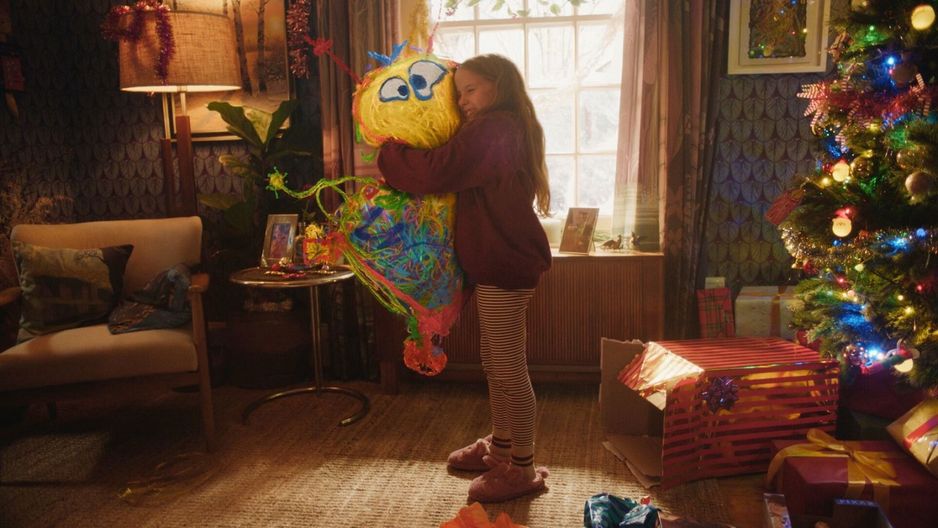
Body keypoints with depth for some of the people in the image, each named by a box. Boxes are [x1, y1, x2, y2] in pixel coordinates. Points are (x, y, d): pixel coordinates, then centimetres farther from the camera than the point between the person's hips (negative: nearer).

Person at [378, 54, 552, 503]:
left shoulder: (493, 130, -16)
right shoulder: (507, 128, 17)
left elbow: (435, 172, -24)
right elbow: (454, 170, 22)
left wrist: (387, 154, -8)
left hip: (504, 264, -11)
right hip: (499, 260, 11)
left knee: (509, 368, -2)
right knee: (494, 362, 19)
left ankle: (523, 469, 9)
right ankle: (500, 447, 33)